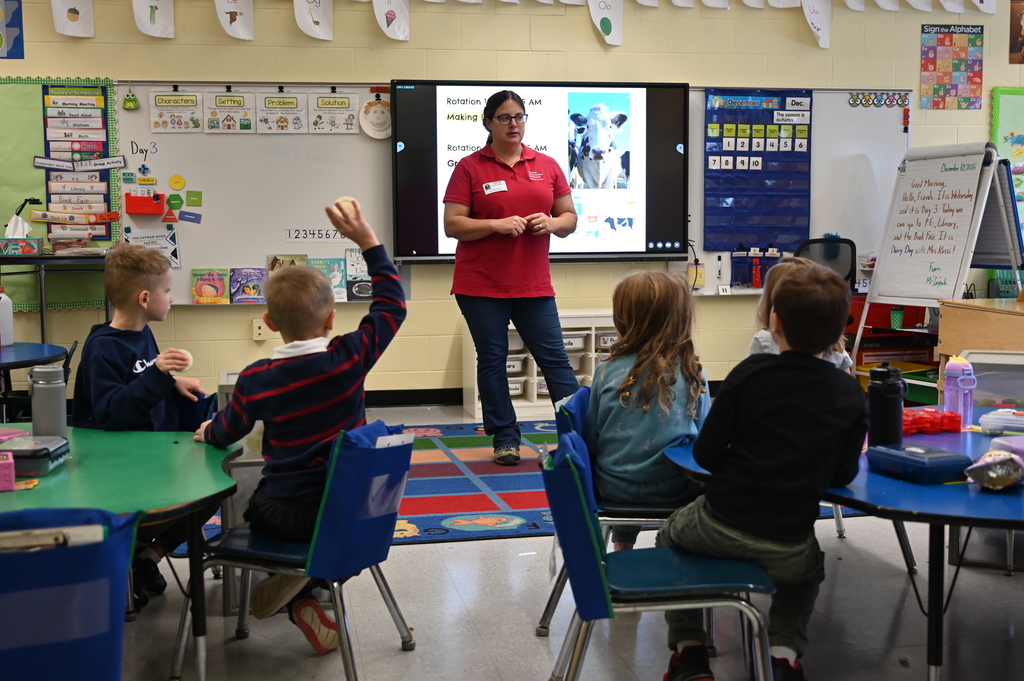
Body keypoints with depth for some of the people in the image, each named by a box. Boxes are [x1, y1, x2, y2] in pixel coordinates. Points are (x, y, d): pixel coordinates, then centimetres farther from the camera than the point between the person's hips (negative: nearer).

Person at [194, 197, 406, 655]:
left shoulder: (256, 379, -10)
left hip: (284, 515, -1)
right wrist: (367, 240, 2)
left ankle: (291, 582, 11)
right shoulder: (350, 358, -14)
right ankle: (302, 594, 13)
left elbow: (225, 433, 8)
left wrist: (208, 432, 31)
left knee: (249, 499, 32)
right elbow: (392, 305, -1)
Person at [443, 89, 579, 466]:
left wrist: (551, 223, -10)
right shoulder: (469, 167, 0)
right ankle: (505, 439, 14)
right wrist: (498, 225, -18)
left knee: (555, 358, 2)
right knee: (492, 360, 4)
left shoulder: (547, 166, 9)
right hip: (481, 286, -2)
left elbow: (570, 218, 13)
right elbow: (452, 224, -5)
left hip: (534, 286, 2)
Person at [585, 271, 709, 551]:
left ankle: (622, 544, 46)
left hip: (614, 487, 2)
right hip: (675, 490, -1)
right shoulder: (692, 374, -11)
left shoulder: (607, 372, -10)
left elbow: (592, 437, -2)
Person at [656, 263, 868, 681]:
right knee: (809, 565, 38)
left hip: (718, 528, -2)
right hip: (786, 549, 2)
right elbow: (842, 475, 1)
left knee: (670, 535, 31)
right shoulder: (851, 396, -4)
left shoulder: (749, 374, -10)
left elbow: (705, 454, -8)